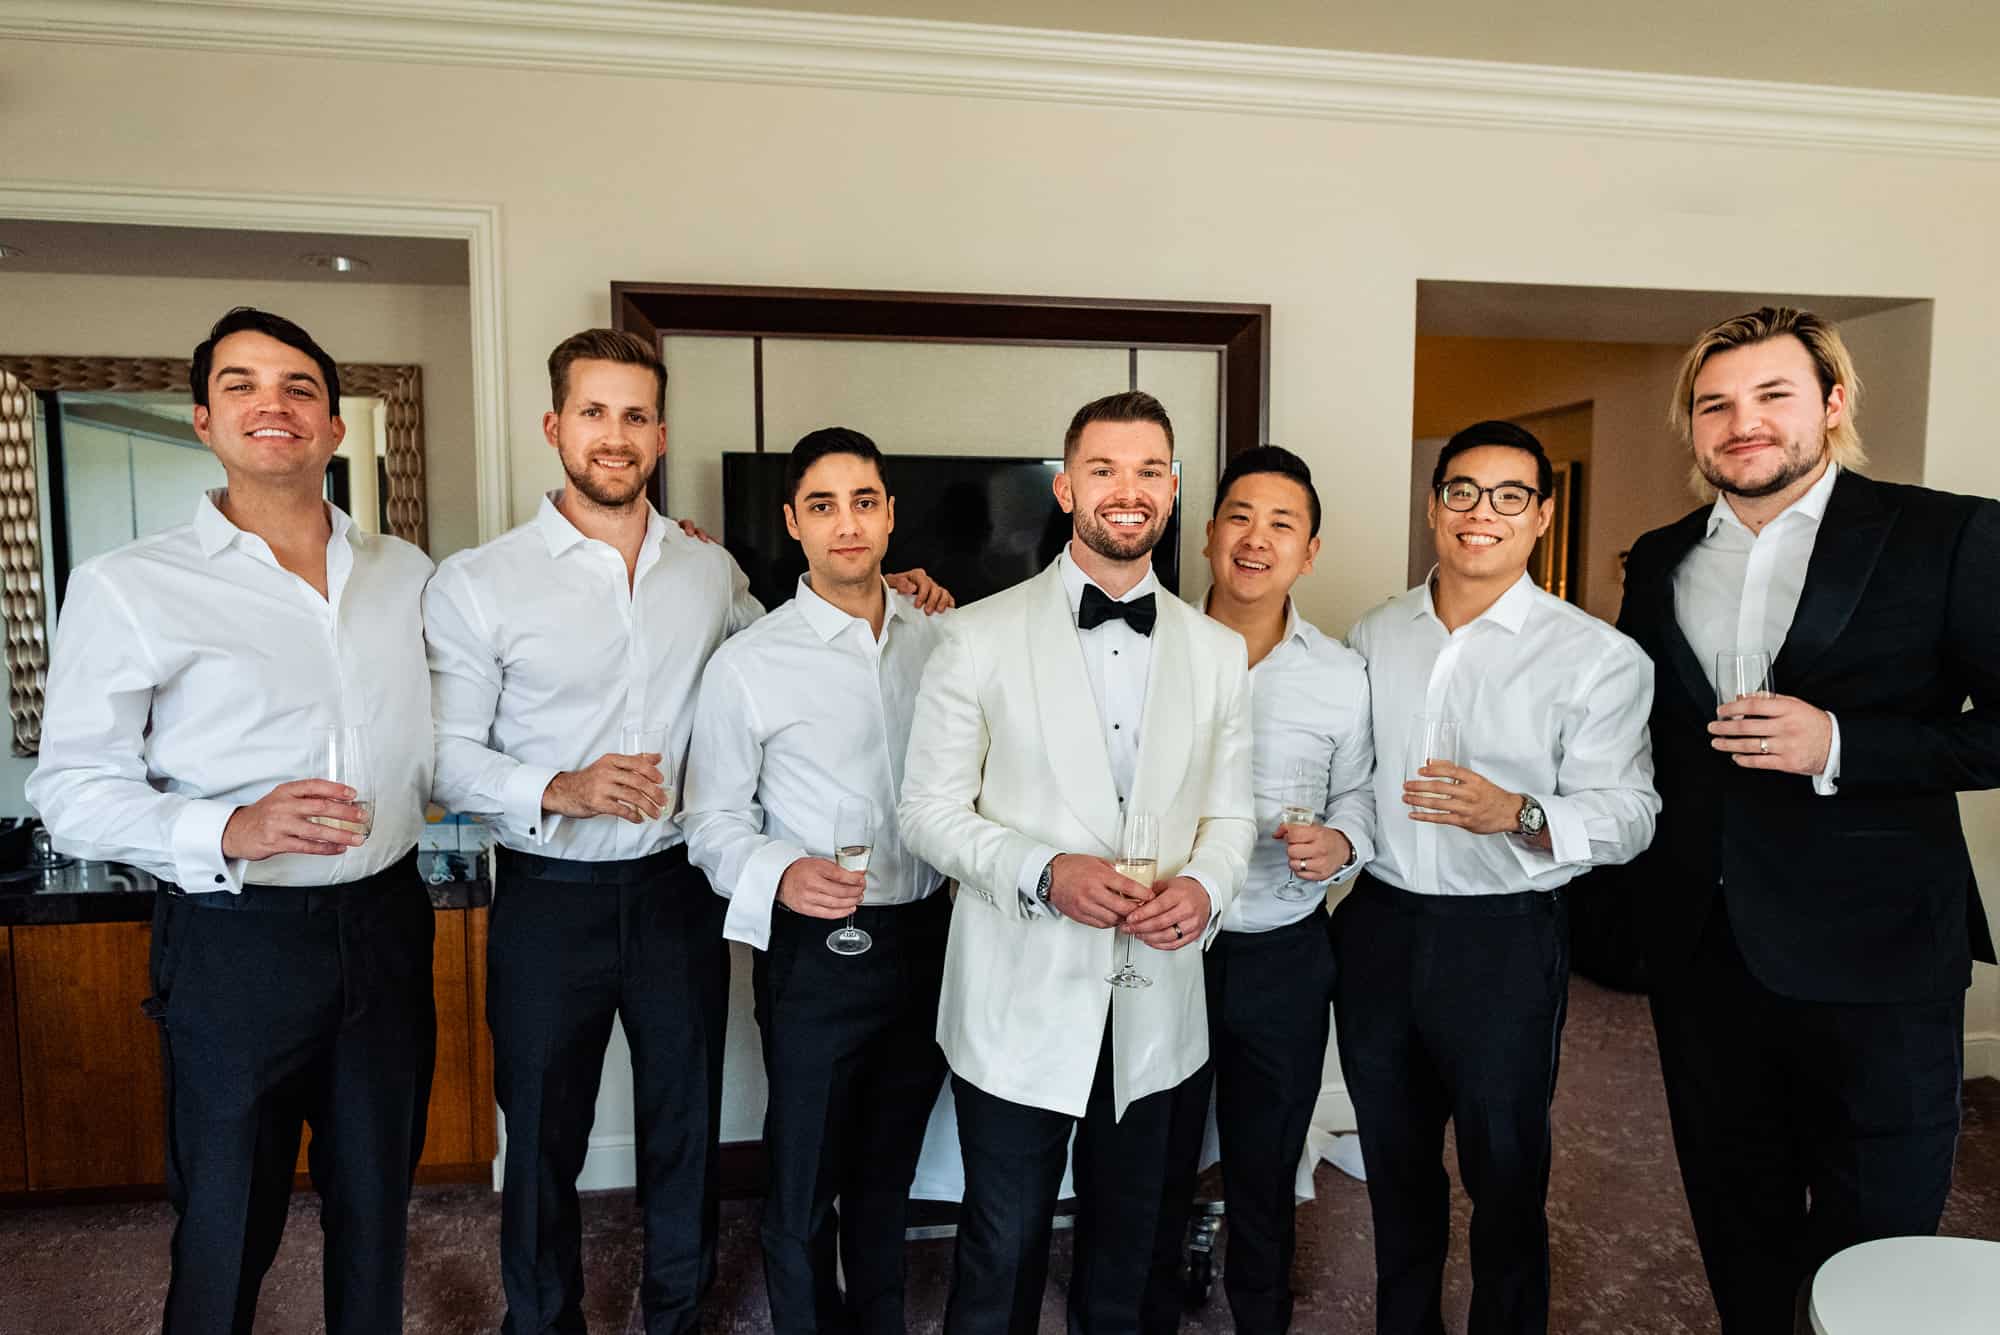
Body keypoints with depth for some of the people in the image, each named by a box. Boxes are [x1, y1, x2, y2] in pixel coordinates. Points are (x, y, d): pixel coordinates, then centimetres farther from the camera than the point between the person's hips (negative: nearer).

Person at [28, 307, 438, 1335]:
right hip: (236, 942, -3)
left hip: (385, 928, 4)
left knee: (376, 1205, 19)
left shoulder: (406, 574, 7)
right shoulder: (126, 587, -5)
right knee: (227, 1230, 13)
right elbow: (73, 791, -6)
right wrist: (228, 833, -25)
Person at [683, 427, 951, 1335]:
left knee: (890, 1169, 23)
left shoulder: (938, 640, 2)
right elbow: (714, 822, -6)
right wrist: (783, 875, -23)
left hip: (927, 938, 4)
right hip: (817, 950, -3)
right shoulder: (747, 664, -10)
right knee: (807, 1181, 13)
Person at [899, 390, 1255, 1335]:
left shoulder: (1219, 653, 6)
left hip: (1160, 1015, 3)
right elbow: (930, 811, -5)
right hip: (1020, 1005, -3)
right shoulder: (980, 638, -5)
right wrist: (1047, 874, -20)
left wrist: (1204, 886, -11)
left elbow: (1230, 811, 10)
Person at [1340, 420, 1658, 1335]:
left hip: (1504, 939, -4)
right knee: (1394, 1159, 21)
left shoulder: (1596, 657, -8)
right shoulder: (1376, 636, 6)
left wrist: (1517, 815, -29)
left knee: (1506, 1174, 13)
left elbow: (1626, 813, -13)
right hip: (1376, 924, 4)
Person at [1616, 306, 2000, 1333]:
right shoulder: (1659, 560, 7)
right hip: (1700, 946, 4)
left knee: (1874, 1252, 12)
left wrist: (1840, 746, -22)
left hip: (1873, 953, -4)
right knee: (1737, 1225, 20)